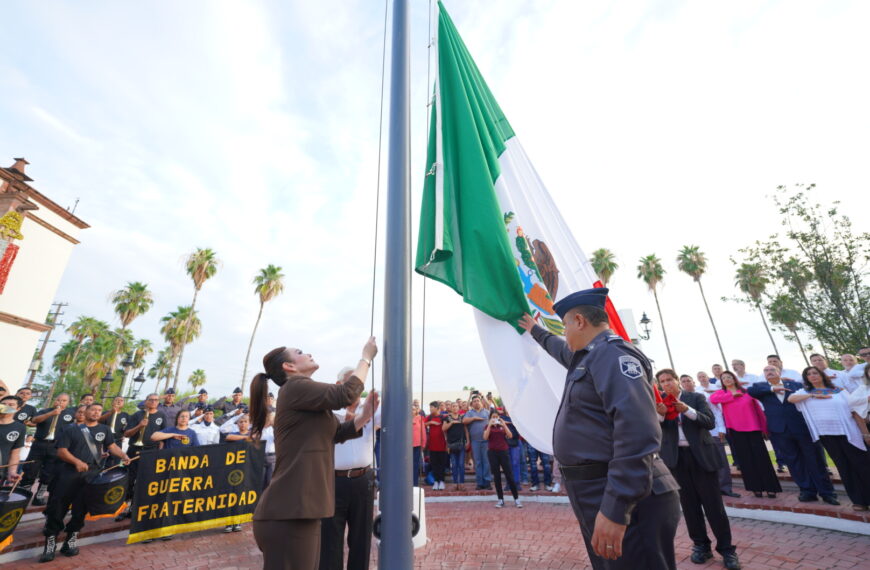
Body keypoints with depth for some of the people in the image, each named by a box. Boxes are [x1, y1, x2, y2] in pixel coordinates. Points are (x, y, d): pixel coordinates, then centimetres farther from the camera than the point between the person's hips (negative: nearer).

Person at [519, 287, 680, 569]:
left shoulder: (612, 354, -17)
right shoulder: (588, 356, 14)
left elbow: (638, 432, -28)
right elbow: (559, 348, 38)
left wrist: (615, 509, -30)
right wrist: (535, 330, 53)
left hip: (623, 502, -10)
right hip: (598, 498, 10)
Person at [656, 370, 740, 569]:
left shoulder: (696, 397, -1)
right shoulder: (658, 402, 1)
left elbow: (710, 422, -10)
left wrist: (687, 409, -25)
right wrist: (660, 414, -28)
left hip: (701, 455, -1)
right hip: (676, 457, 1)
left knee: (713, 504, 4)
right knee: (689, 504, 9)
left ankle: (726, 548, 19)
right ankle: (701, 545, 24)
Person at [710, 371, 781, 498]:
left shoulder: (747, 391, 5)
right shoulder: (721, 392, 3)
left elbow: (758, 409, 6)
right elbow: (713, 398, -19)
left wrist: (764, 427, 1)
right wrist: (732, 394, -13)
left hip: (753, 428, 0)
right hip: (735, 430, 0)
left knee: (761, 457, 2)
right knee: (745, 459, 5)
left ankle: (770, 487, 14)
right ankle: (756, 487, 15)